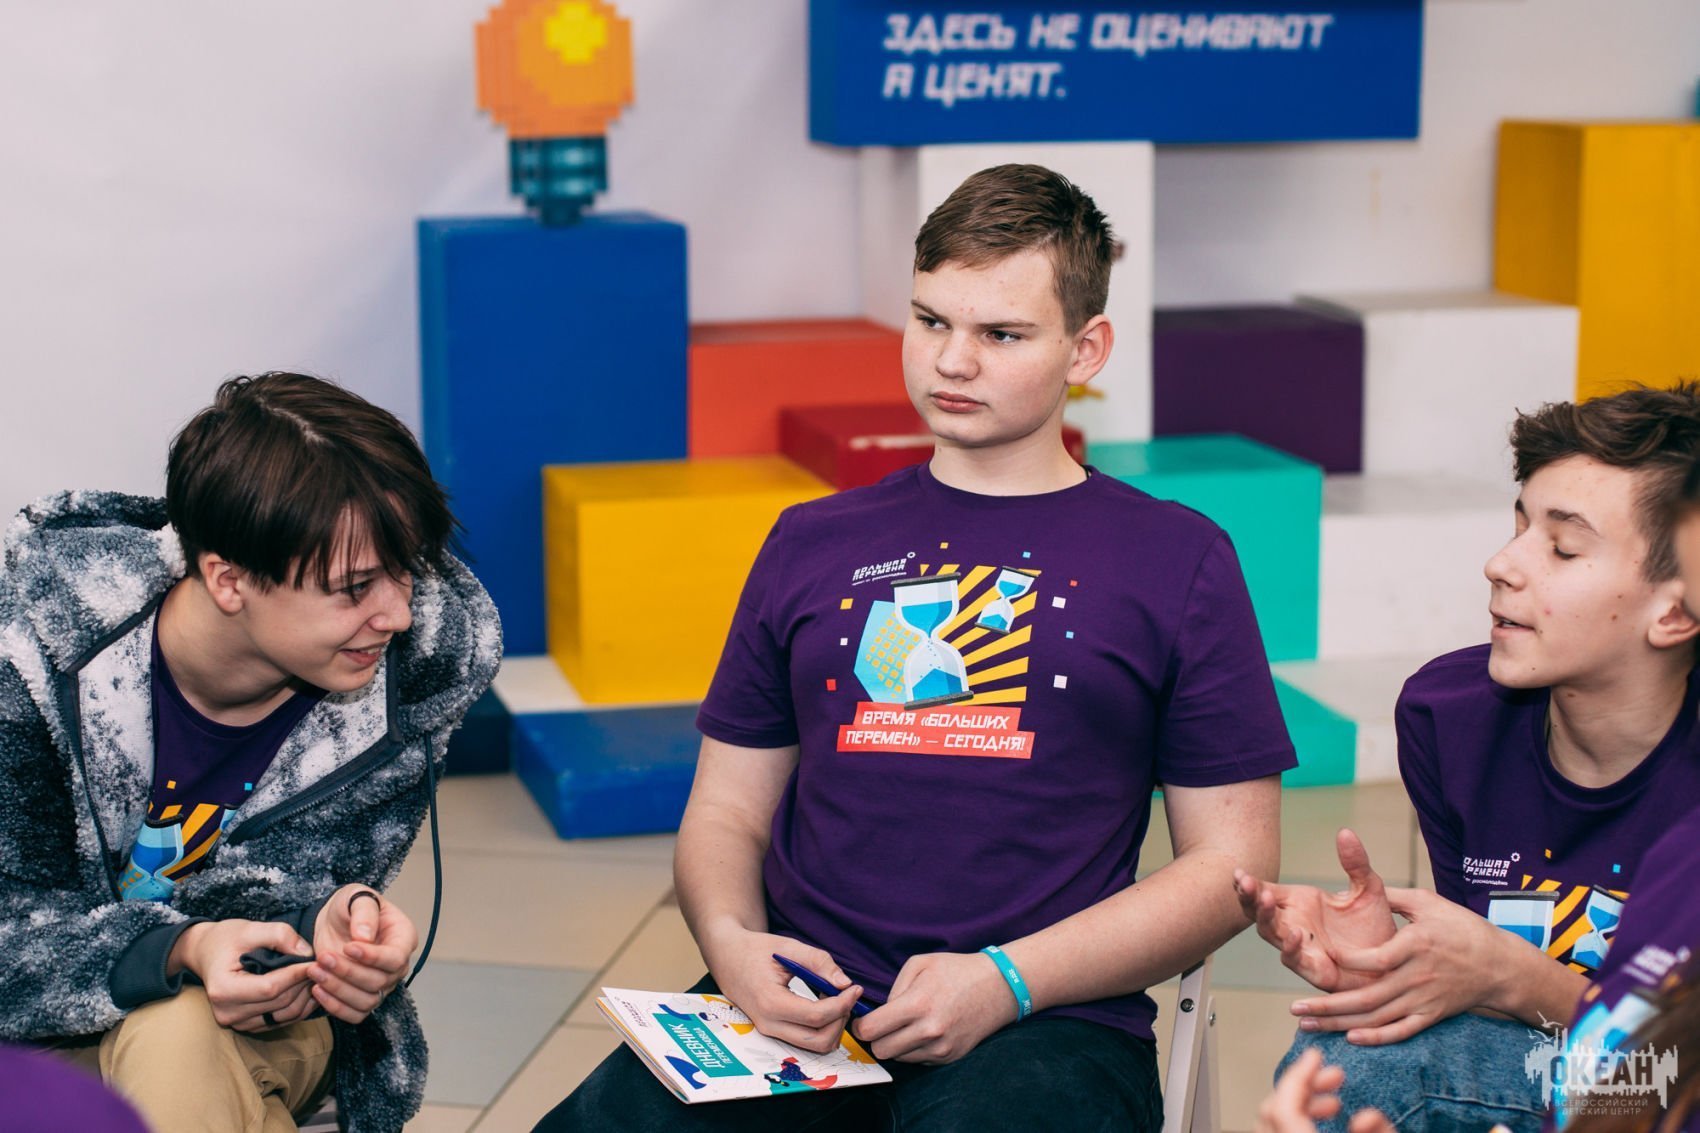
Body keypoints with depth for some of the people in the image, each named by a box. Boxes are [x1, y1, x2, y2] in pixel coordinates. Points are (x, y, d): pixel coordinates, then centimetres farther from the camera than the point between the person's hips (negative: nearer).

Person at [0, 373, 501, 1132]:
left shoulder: (422, 661, -17)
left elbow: (299, 883, -14)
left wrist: (333, 922, -40)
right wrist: (181, 951, -40)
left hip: (260, 1020, 1)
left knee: (176, 1038, -33)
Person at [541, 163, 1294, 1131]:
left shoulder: (1178, 561, 8)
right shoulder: (814, 544, 18)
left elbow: (1231, 865, 5)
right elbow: (728, 808, 19)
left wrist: (1007, 980, -8)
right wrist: (730, 939, -4)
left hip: (1046, 1023, -3)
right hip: (800, 1010, 3)